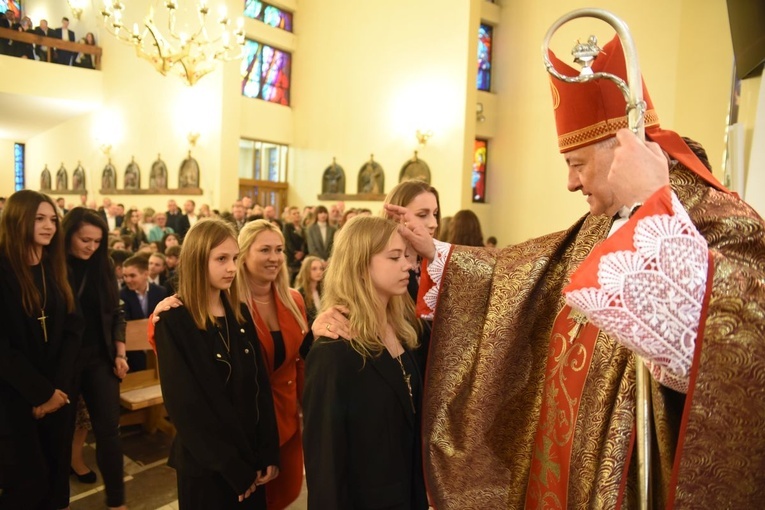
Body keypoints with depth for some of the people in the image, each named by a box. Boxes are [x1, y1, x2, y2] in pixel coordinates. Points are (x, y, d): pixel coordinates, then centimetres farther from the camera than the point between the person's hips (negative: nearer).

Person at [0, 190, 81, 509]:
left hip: (58, 394, 5)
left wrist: (58, 387, -8)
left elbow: (72, 330, 4)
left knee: (56, 477, 12)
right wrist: (40, 392, -14)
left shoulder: (55, 269, 8)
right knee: (29, 483, 2)